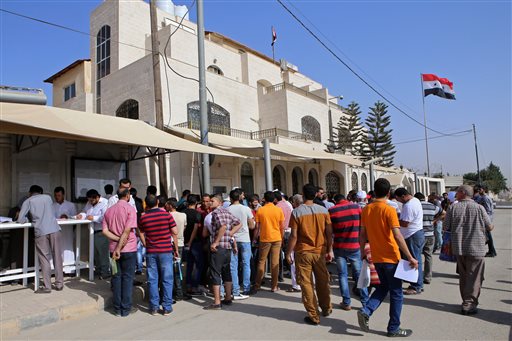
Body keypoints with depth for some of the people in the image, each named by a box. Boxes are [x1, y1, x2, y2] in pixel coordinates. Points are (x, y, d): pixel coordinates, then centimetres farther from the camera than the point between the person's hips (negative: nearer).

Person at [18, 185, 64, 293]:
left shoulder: (28, 201, 12)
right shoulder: (48, 197, 19)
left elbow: (21, 220, 6)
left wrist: (30, 218, 24)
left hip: (41, 232, -2)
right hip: (54, 229, 2)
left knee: (44, 260, 5)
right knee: (57, 257, 8)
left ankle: (47, 287, 5)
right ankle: (59, 284, 14)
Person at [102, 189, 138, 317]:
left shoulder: (109, 210, 9)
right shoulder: (130, 209, -9)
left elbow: (105, 231, -1)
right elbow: (127, 230, -19)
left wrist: (118, 240, -7)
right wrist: (120, 247, -17)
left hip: (113, 249, 5)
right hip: (128, 249, -5)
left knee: (116, 277, 11)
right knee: (127, 278, 4)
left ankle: (117, 309, 17)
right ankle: (126, 309, 8)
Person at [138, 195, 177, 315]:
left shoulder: (143, 218, 0)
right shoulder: (166, 215, -8)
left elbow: (142, 235, 10)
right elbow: (175, 232, -6)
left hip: (150, 252, 2)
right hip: (166, 251, -2)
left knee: (152, 280, 9)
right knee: (167, 279, 5)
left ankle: (154, 307, 14)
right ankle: (167, 307, 8)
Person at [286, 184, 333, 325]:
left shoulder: (297, 212, -9)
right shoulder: (323, 210, -2)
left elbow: (294, 236, -10)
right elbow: (329, 233, 0)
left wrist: (288, 253, -1)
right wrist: (329, 250, 11)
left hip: (303, 252, -3)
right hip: (320, 252, 3)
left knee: (306, 284, 6)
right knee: (322, 281, 19)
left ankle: (313, 316, 11)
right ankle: (326, 309, 35)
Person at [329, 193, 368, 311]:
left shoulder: (331, 210, -5)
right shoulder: (357, 207, -2)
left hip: (339, 247, -1)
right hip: (355, 246, 1)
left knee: (343, 275, 9)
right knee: (359, 274, 11)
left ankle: (346, 303, 12)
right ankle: (365, 301, 14)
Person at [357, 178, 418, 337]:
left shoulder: (366, 209, 1)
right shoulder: (389, 210, -16)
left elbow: (362, 235, 5)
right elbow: (398, 237, -23)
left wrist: (362, 253, 17)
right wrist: (410, 257, -17)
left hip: (376, 257, 6)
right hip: (391, 257, -5)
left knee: (384, 286, 23)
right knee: (396, 293, 10)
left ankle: (365, 311, 7)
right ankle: (393, 328, 20)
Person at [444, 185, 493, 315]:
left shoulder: (453, 207, -6)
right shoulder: (479, 208, -8)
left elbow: (446, 227, -3)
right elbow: (489, 227, -2)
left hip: (459, 247, 2)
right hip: (476, 248, -2)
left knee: (463, 276, 17)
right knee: (474, 278, 6)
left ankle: (466, 301, 28)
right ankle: (469, 305, 4)